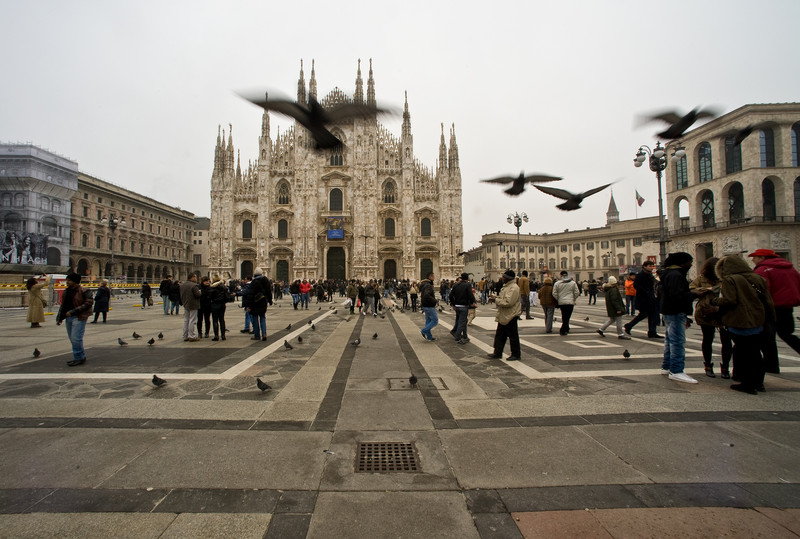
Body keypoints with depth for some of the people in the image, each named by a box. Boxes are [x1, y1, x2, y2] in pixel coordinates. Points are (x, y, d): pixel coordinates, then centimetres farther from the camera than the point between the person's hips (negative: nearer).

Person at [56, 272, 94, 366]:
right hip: (69, 317, 8)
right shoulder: (66, 291, 14)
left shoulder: (84, 291, -10)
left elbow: (88, 303, -17)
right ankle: (81, 357, 22)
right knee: (72, 339, 12)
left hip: (79, 317, -8)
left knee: (76, 338, -10)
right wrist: (59, 318, 14)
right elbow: (63, 305, 19)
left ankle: (79, 358, 2)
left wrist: (73, 311, -19)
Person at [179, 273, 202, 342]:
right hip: (193, 305, -8)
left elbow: (181, 295, 15)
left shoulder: (182, 285, 9)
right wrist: (199, 291, -2)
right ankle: (192, 336, 0)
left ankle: (185, 336, 19)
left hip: (185, 305, 8)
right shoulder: (194, 285, -18)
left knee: (186, 320, 14)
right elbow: (198, 295, -21)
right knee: (192, 321, -2)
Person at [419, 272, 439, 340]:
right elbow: (426, 295, -36)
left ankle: (429, 336, 21)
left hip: (425, 306, 10)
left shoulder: (424, 284, 14)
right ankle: (424, 331, 0)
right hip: (429, 307, -10)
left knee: (428, 321, 14)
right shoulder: (428, 285, -21)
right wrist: (435, 301, -24)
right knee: (435, 320, -1)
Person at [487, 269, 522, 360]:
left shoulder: (514, 288, -20)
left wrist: (496, 300, -17)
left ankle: (515, 355, 15)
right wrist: (497, 298, 4)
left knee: (513, 336, 3)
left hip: (510, 316, -10)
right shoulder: (506, 286, 13)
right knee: (500, 335, 15)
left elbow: (508, 302, -28)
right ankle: (497, 353, 24)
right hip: (503, 316, 10)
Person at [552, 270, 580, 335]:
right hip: (570, 302, -1)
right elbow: (577, 293, 1)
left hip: (561, 302, 2)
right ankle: (563, 330, -4)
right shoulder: (573, 283, 0)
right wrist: (573, 299, 15)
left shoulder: (557, 283, -1)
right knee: (567, 317, 1)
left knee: (564, 317, 14)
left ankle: (566, 329, 21)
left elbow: (554, 294, -2)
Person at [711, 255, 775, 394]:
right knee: (755, 353, 18)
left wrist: (715, 301, -4)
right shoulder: (758, 278, 7)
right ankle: (758, 383, 27)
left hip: (739, 324, -7)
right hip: (758, 323, 7)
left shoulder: (729, 280, -13)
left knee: (743, 353, 3)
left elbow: (729, 301, -22)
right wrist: (770, 319, 19)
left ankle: (748, 384, 8)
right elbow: (768, 301, 9)